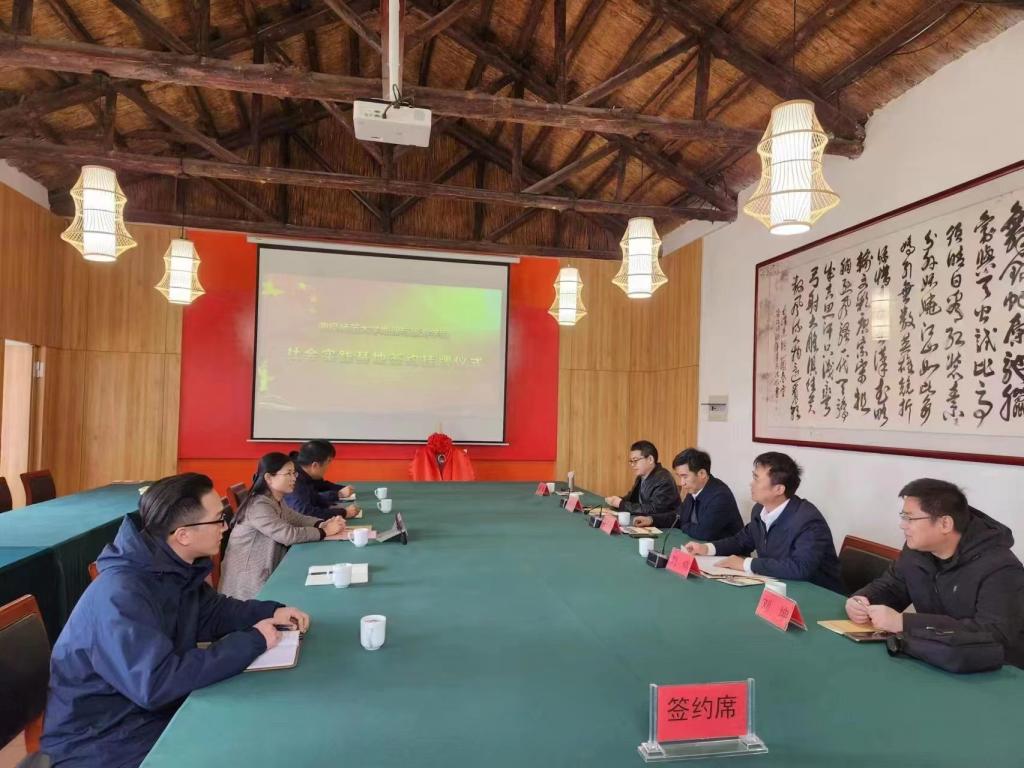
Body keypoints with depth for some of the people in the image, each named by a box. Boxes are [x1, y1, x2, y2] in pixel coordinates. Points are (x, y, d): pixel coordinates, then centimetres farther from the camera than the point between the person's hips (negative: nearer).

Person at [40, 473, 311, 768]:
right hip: (100, 742, -8)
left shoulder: (176, 569, -1)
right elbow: (157, 683, -36)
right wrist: (251, 641, -28)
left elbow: (210, 612, 14)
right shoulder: (121, 594, -30)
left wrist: (270, 611, -3)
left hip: (157, 710, 8)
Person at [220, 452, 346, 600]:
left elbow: (297, 519, 10)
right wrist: (323, 532, -19)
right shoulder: (258, 506, -24)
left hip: (270, 571, 8)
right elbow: (288, 535, -29)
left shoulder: (278, 502, 6)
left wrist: (323, 523, -10)